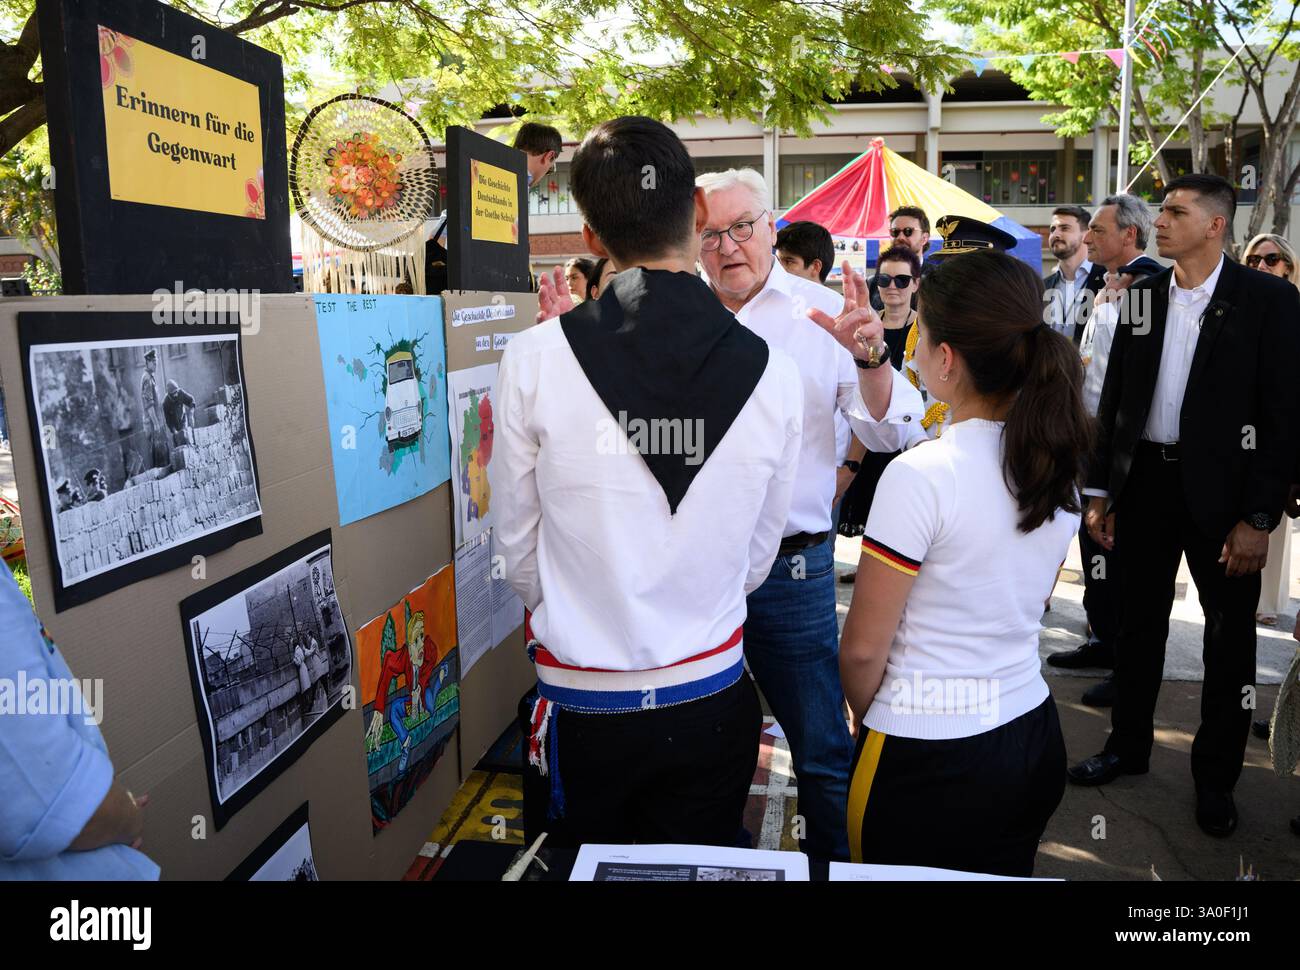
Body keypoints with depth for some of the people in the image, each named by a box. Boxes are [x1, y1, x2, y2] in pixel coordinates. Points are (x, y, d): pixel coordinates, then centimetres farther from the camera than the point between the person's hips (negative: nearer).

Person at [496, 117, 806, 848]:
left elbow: (521, 551, -4)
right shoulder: (774, 374, -11)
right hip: (711, 703, 2)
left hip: (582, 709, -1)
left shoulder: (534, 361, -16)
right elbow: (757, 556, 1)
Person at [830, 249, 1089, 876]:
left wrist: (867, 719, 3)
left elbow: (863, 648, -15)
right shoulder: (1058, 464, -1)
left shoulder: (919, 476, -23)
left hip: (930, 761, -7)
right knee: (1004, 872, 25)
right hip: (1033, 732, 7)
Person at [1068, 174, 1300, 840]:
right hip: (1145, 479, 4)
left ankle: (1215, 777, 26)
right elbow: (1114, 398, 8)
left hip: (1221, 488, -3)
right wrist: (1099, 490, 5)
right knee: (1138, 621, 15)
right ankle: (1128, 745, 33)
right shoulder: (1141, 297, 5)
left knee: (1229, 637, 9)